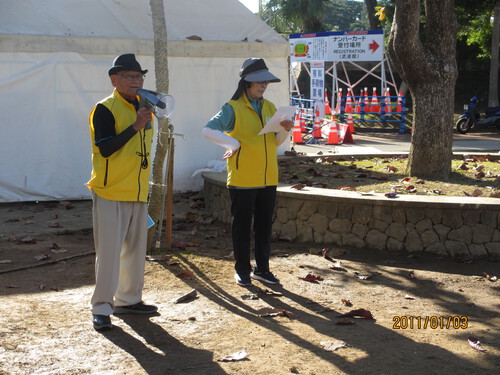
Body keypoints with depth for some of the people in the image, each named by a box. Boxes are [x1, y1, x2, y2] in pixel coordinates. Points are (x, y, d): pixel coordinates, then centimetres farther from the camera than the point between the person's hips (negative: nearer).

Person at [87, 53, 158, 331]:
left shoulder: (144, 108, 13)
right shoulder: (105, 109, -11)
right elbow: (105, 148, -22)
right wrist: (136, 126, -25)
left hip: (138, 193, 8)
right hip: (111, 193, -8)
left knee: (136, 248, 13)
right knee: (109, 251, -5)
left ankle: (128, 299, 25)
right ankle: (101, 308, 2)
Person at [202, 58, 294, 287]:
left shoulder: (269, 108, 11)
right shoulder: (233, 108, -8)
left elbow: (276, 142, 13)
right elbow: (208, 130, -18)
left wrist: (285, 130, -6)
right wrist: (233, 144, -17)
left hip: (268, 179, 5)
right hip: (242, 180, -5)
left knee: (264, 225, 12)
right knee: (242, 225, 4)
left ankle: (262, 269, 23)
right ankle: (242, 270, 16)